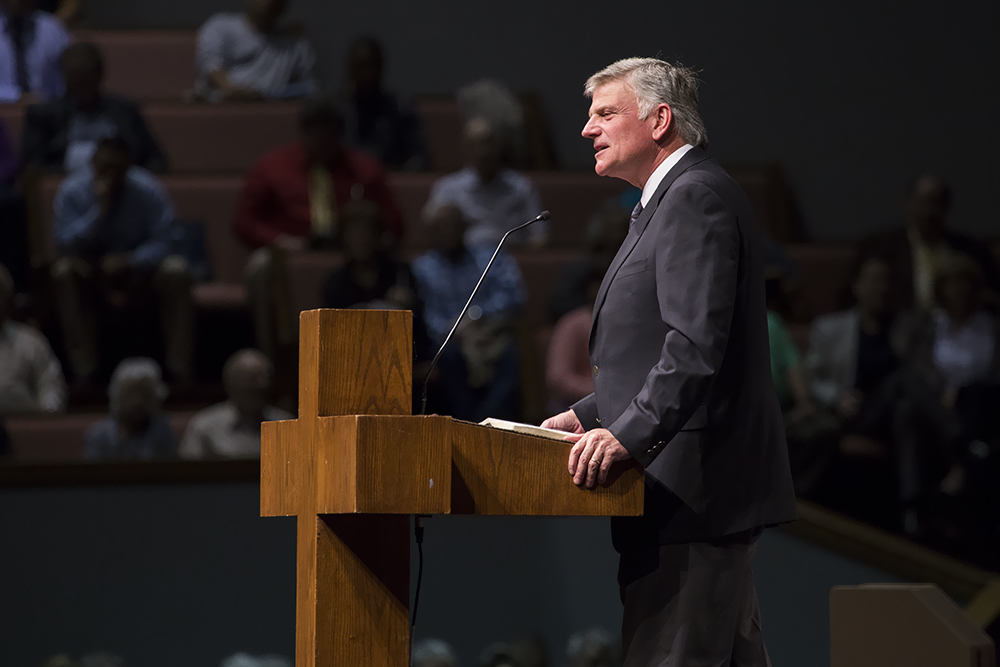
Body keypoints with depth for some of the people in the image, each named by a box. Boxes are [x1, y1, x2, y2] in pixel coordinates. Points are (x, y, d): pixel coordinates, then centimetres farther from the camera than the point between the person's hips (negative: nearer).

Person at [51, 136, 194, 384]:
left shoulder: (149, 191, -10)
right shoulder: (72, 191, -10)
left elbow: (161, 242, -14)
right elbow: (65, 242, -18)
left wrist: (129, 261, -33)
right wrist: (99, 210, -28)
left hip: (138, 269, 0)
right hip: (92, 275, 0)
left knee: (177, 271, -29)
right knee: (64, 271, -32)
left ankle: (179, 367, -26)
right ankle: (84, 368, -31)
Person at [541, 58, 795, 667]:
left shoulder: (696, 196, -12)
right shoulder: (673, 198, 23)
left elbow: (698, 344, -24)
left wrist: (629, 435, -29)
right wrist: (589, 415, 15)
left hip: (693, 494, -11)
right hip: (710, 492, 11)